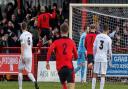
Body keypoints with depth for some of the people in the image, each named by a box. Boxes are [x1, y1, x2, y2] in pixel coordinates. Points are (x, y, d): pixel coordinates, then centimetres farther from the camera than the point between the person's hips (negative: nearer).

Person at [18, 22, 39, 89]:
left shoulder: (22, 36, -11)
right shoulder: (30, 34, 9)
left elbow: (22, 46, -17)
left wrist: (22, 56, -19)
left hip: (24, 55, -5)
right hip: (30, 55, 5)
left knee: (20, 70, 9)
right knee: (29, 72, 7)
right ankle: (34, 81, -21)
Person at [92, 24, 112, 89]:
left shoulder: (97, 36, 2)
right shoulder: (108, 39, -6)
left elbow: (94, 48, 4)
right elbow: (109, 50, -2)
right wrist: (110, 57, 15)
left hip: (97, 57, 3)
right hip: (104, 58, -3)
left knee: (95, 74, 8)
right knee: (103, 75, 2)